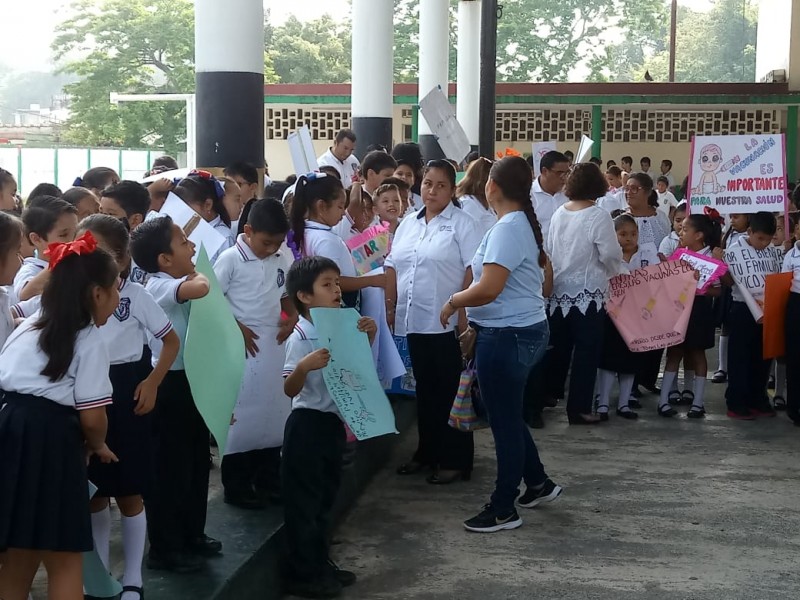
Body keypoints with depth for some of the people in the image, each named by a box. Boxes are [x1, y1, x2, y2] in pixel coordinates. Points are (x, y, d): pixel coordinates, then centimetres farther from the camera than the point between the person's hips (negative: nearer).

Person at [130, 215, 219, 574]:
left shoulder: (178, 285, 10)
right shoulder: (159, 286, -20)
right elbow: (200, 288, -39)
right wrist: (195, 273, -19)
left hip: (190, 380, 10)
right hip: (170, 385, -10)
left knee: (196, 460, 19)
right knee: (171, 466, 0)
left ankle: (192, 534, 33)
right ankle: (164, 548, 12)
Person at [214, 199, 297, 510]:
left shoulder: (284, 259, 3)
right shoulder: (230, 259, -12)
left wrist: (292, 317, -1)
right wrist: (237, 329, -15)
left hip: (275, 344, 6)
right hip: (243, 345, -5)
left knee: (273, 410, 12)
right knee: (242, 413, 0)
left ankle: (268, 478, 25)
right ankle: (236, 486, 10)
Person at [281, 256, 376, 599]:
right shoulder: (300, 338, -16)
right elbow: (290, 390, -17)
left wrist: (368, 338, 1)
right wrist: (304, 366, -37)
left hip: (333, 421, 8)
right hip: (307, 423, -8)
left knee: (325, 497, 17)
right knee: (303, 500, 1)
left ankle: (320, 563, 29)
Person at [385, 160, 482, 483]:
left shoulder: (462, 224, -5)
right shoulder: (408, 224, 14)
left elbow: (473, 271, -11)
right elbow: (393, 267, 16)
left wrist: (464, 313, -17)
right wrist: (391, 307, 9)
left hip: (447, 323, -6)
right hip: (414, 321, 6)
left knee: (451, 392, 1)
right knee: (425, 390, 14)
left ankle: (454, 459, 9)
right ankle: (427, 452, 25)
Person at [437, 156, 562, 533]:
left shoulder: (506, 228, -20)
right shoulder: (528, 224, 10)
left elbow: (488, 290, -27)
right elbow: (546, 283, 19)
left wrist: (453, 302, -12)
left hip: (506, 335, -10)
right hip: (527, 328, 10)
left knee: (504, 420, 0)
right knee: (508, 415, 22)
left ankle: (503, 509, 11)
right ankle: (538, 483, 33)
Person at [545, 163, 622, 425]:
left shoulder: (559, 213, 3)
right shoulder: (598, 216, -14)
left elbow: (548, 248, 10)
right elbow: (610, 255, -14)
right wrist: (613, 272, 8)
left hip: (559, 290, 6)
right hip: (587, 293, -6)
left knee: (558, 347, 16)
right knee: (586, 350, 2)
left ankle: (550, 395, 27)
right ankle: (579, 408, 4)